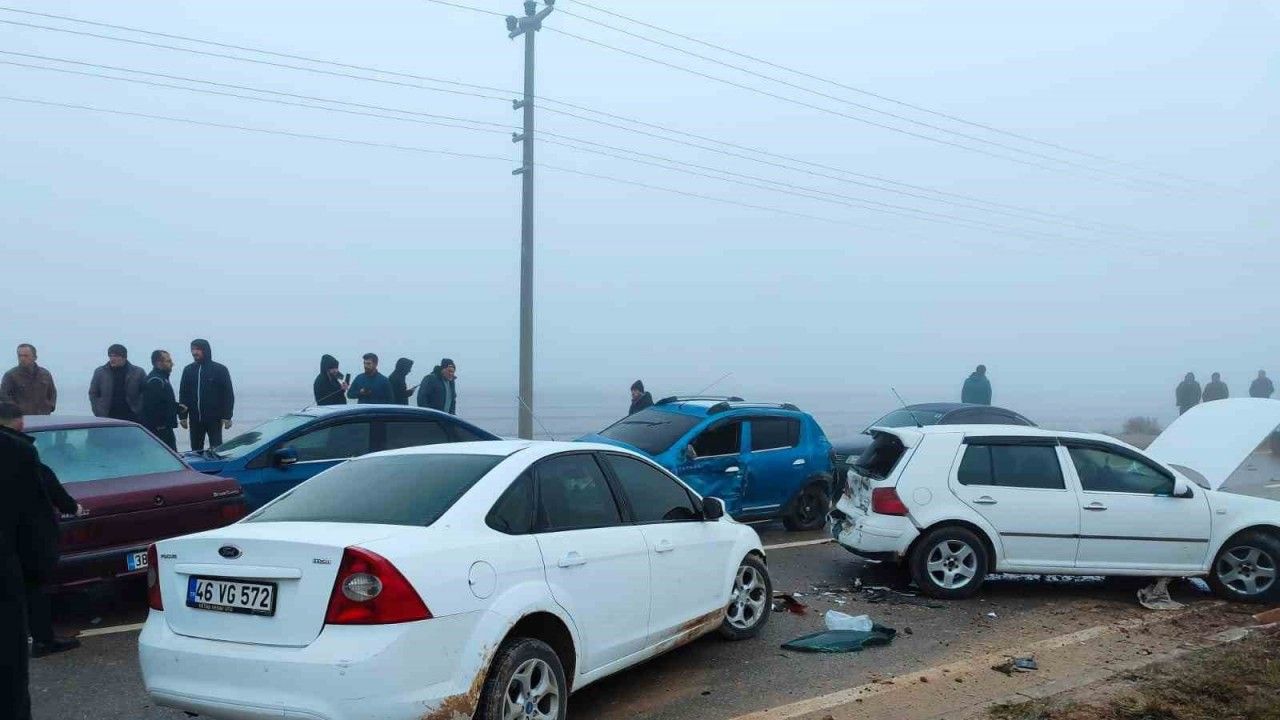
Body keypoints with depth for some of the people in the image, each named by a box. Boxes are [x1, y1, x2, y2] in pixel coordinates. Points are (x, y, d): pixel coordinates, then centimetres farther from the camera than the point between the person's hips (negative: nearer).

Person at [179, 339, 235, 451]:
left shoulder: (220, 369, -2)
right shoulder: (188, 370, 9)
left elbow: (228, 394, -4)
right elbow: (183, 394, 11)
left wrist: (227, 417, -10)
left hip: (214, 419, -4)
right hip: (195, 419, 4)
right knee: (196, 450, 8)